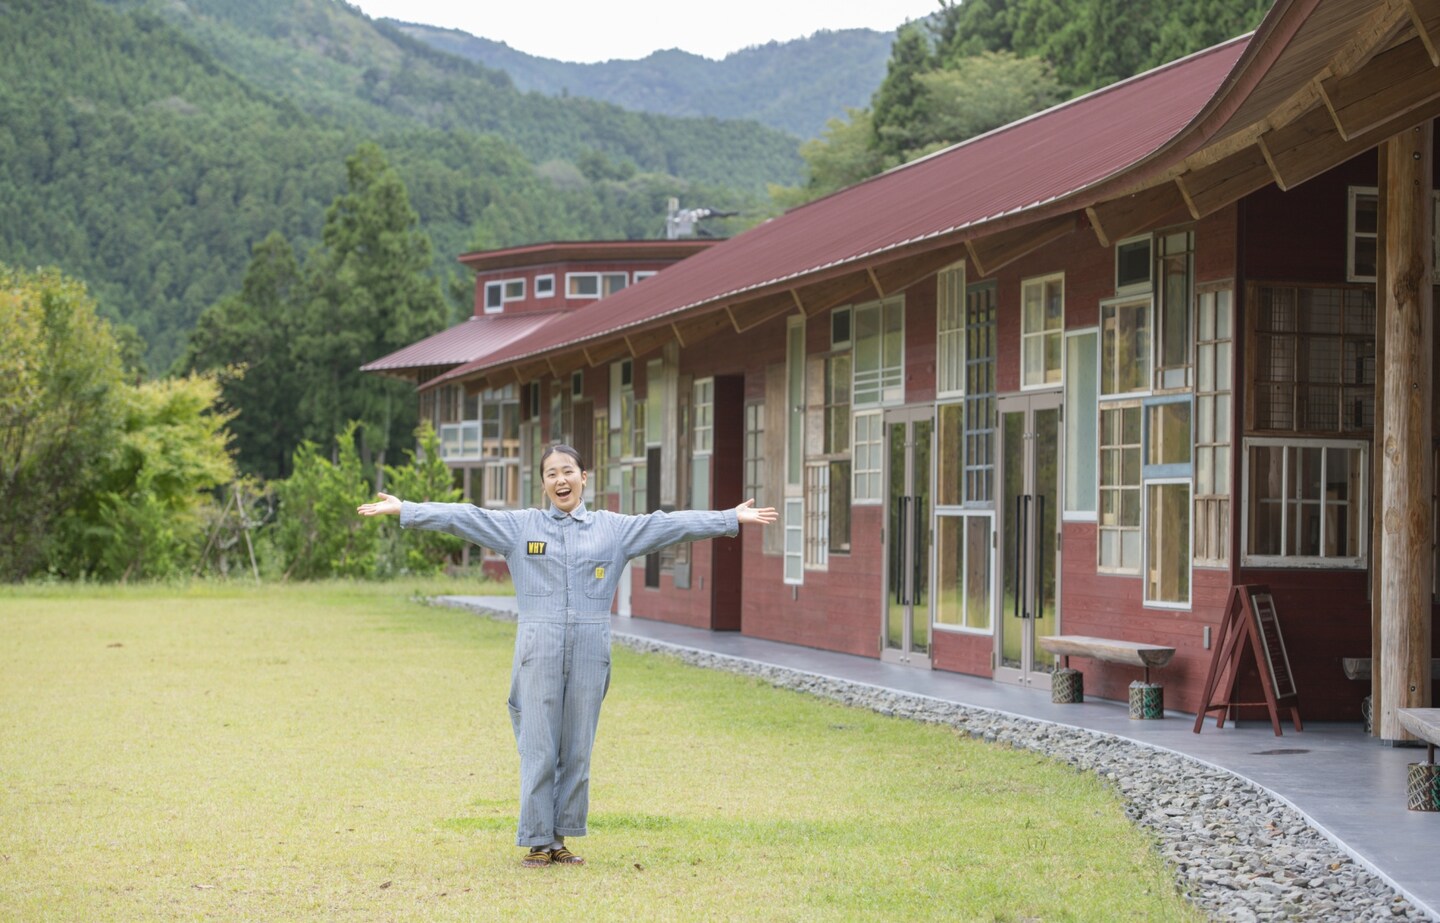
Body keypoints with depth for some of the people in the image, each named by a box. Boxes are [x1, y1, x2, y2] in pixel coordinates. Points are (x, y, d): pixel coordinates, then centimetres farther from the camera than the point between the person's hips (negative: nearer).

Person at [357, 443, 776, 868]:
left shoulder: (615, 528, 10)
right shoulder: (519, 526, 7)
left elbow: (671, 524, 8)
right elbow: (462, 517, 4)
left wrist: (732, 518, 6)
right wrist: (405, 510, -3)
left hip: (589, 652, 2)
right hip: (539, 650, -1)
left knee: (577, 751, 5)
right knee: (539, 749, -1)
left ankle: (560, 838, 15)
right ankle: (536, 842, 5)